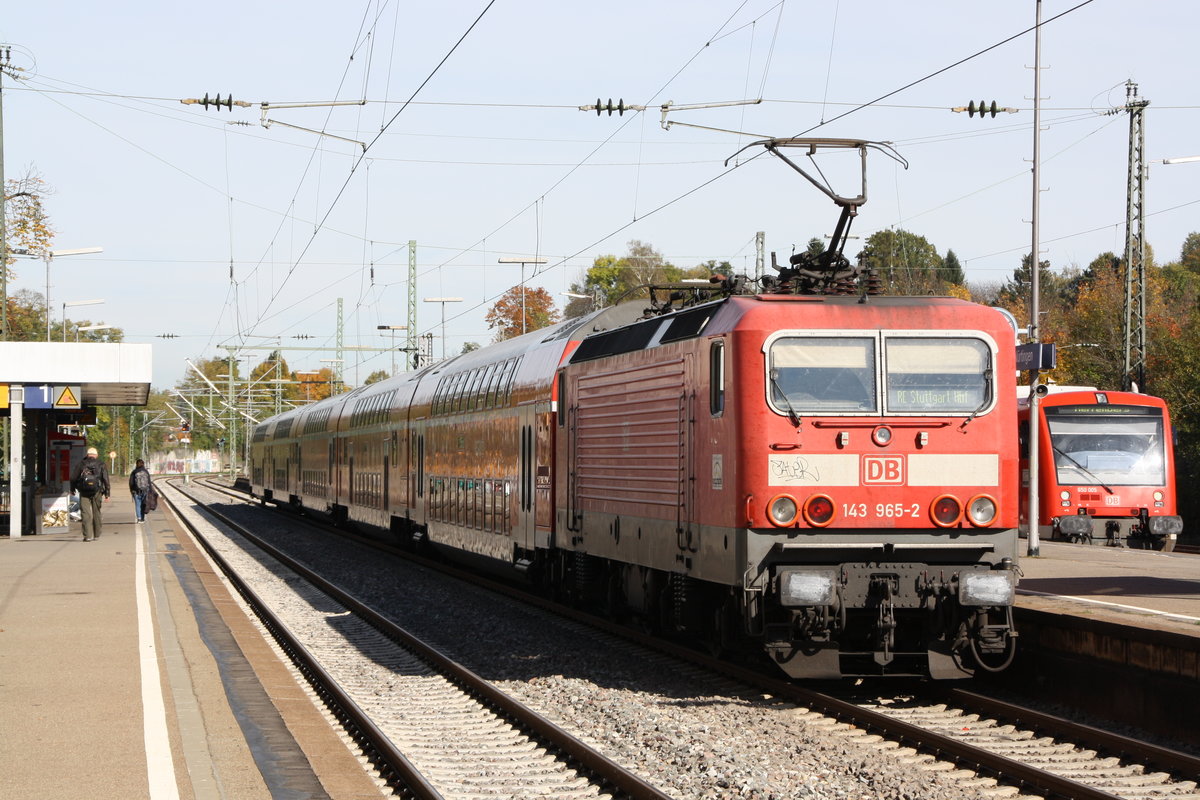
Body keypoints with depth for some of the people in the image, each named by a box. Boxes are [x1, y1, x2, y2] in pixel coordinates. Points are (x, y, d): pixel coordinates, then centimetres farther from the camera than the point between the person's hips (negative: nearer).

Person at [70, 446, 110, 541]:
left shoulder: (81, 464, 5)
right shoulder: (100, 464, 4)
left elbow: (73, 478, 5)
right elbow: (106, 479, -1)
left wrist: (72, 489, 22)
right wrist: (107, 493, 2)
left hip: (84, 492, 0)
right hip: (97, 491, 1)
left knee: (86, 514, -3)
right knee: (96, 513, 13)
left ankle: (87, 535, -13)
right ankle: (97, 534, 20)